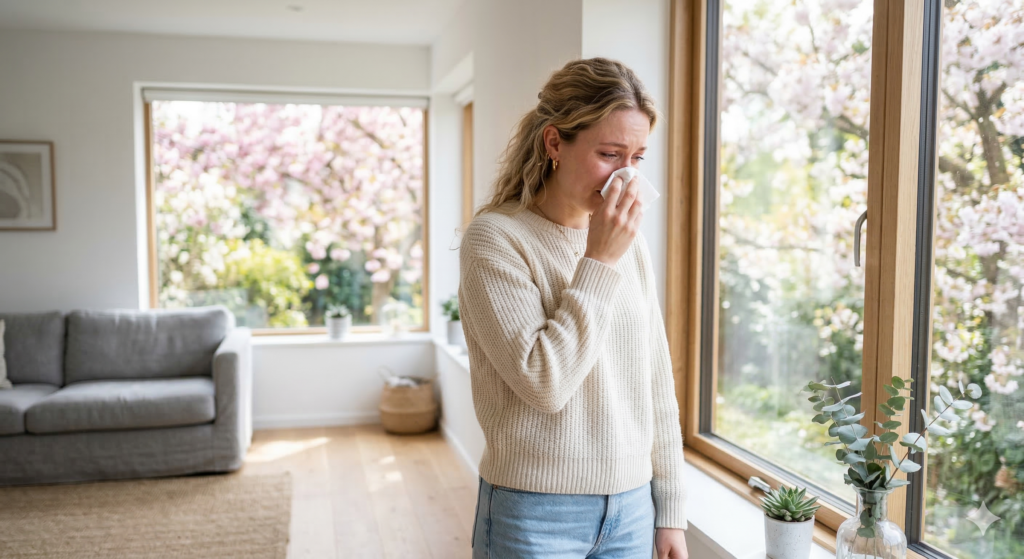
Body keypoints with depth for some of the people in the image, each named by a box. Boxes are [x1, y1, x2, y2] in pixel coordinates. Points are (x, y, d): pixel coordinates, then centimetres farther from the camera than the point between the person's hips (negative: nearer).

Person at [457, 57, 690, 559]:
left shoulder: (629, 242, 4)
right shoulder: (495, 236, -12)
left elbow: (657, 384, 8)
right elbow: (543, 382, -21)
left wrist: (670, 509, 10)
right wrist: (599, 263, -17)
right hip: (536, 514, -5)